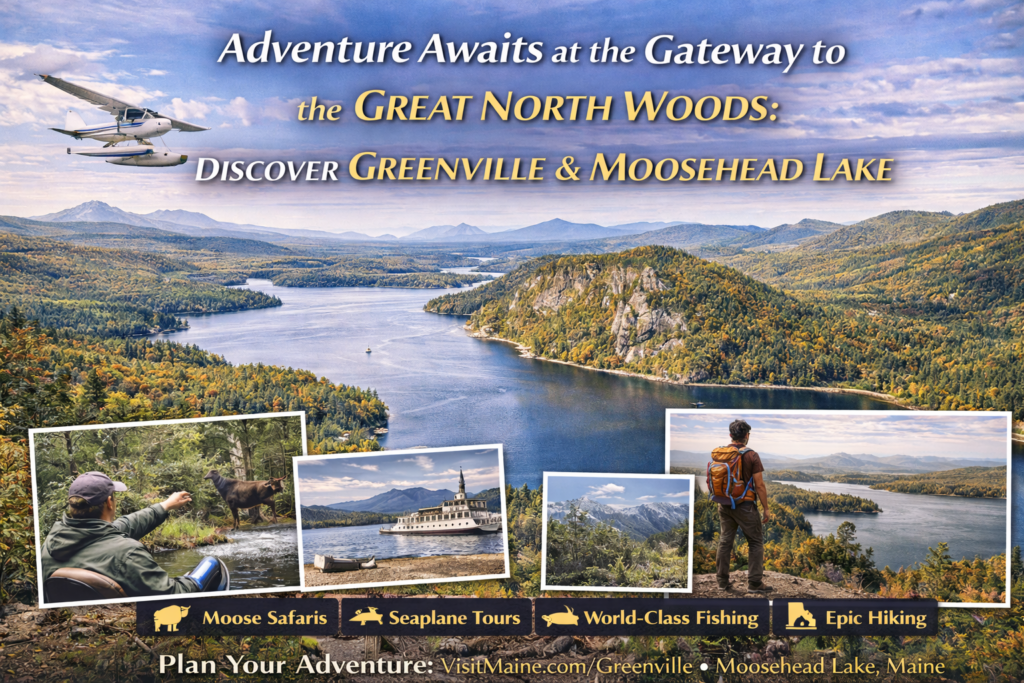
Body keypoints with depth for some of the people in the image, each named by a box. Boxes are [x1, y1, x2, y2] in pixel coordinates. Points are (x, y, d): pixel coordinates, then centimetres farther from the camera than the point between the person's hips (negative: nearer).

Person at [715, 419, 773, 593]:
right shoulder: (751, 455, -13)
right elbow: (759, 485, -14)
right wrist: (766, 508, -5)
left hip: (724, 505, 5)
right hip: (745, 506, -5)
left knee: (725, 541, 13)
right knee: (755, 542, 7)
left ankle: (723, 581, 18)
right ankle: (754, 583, 6)